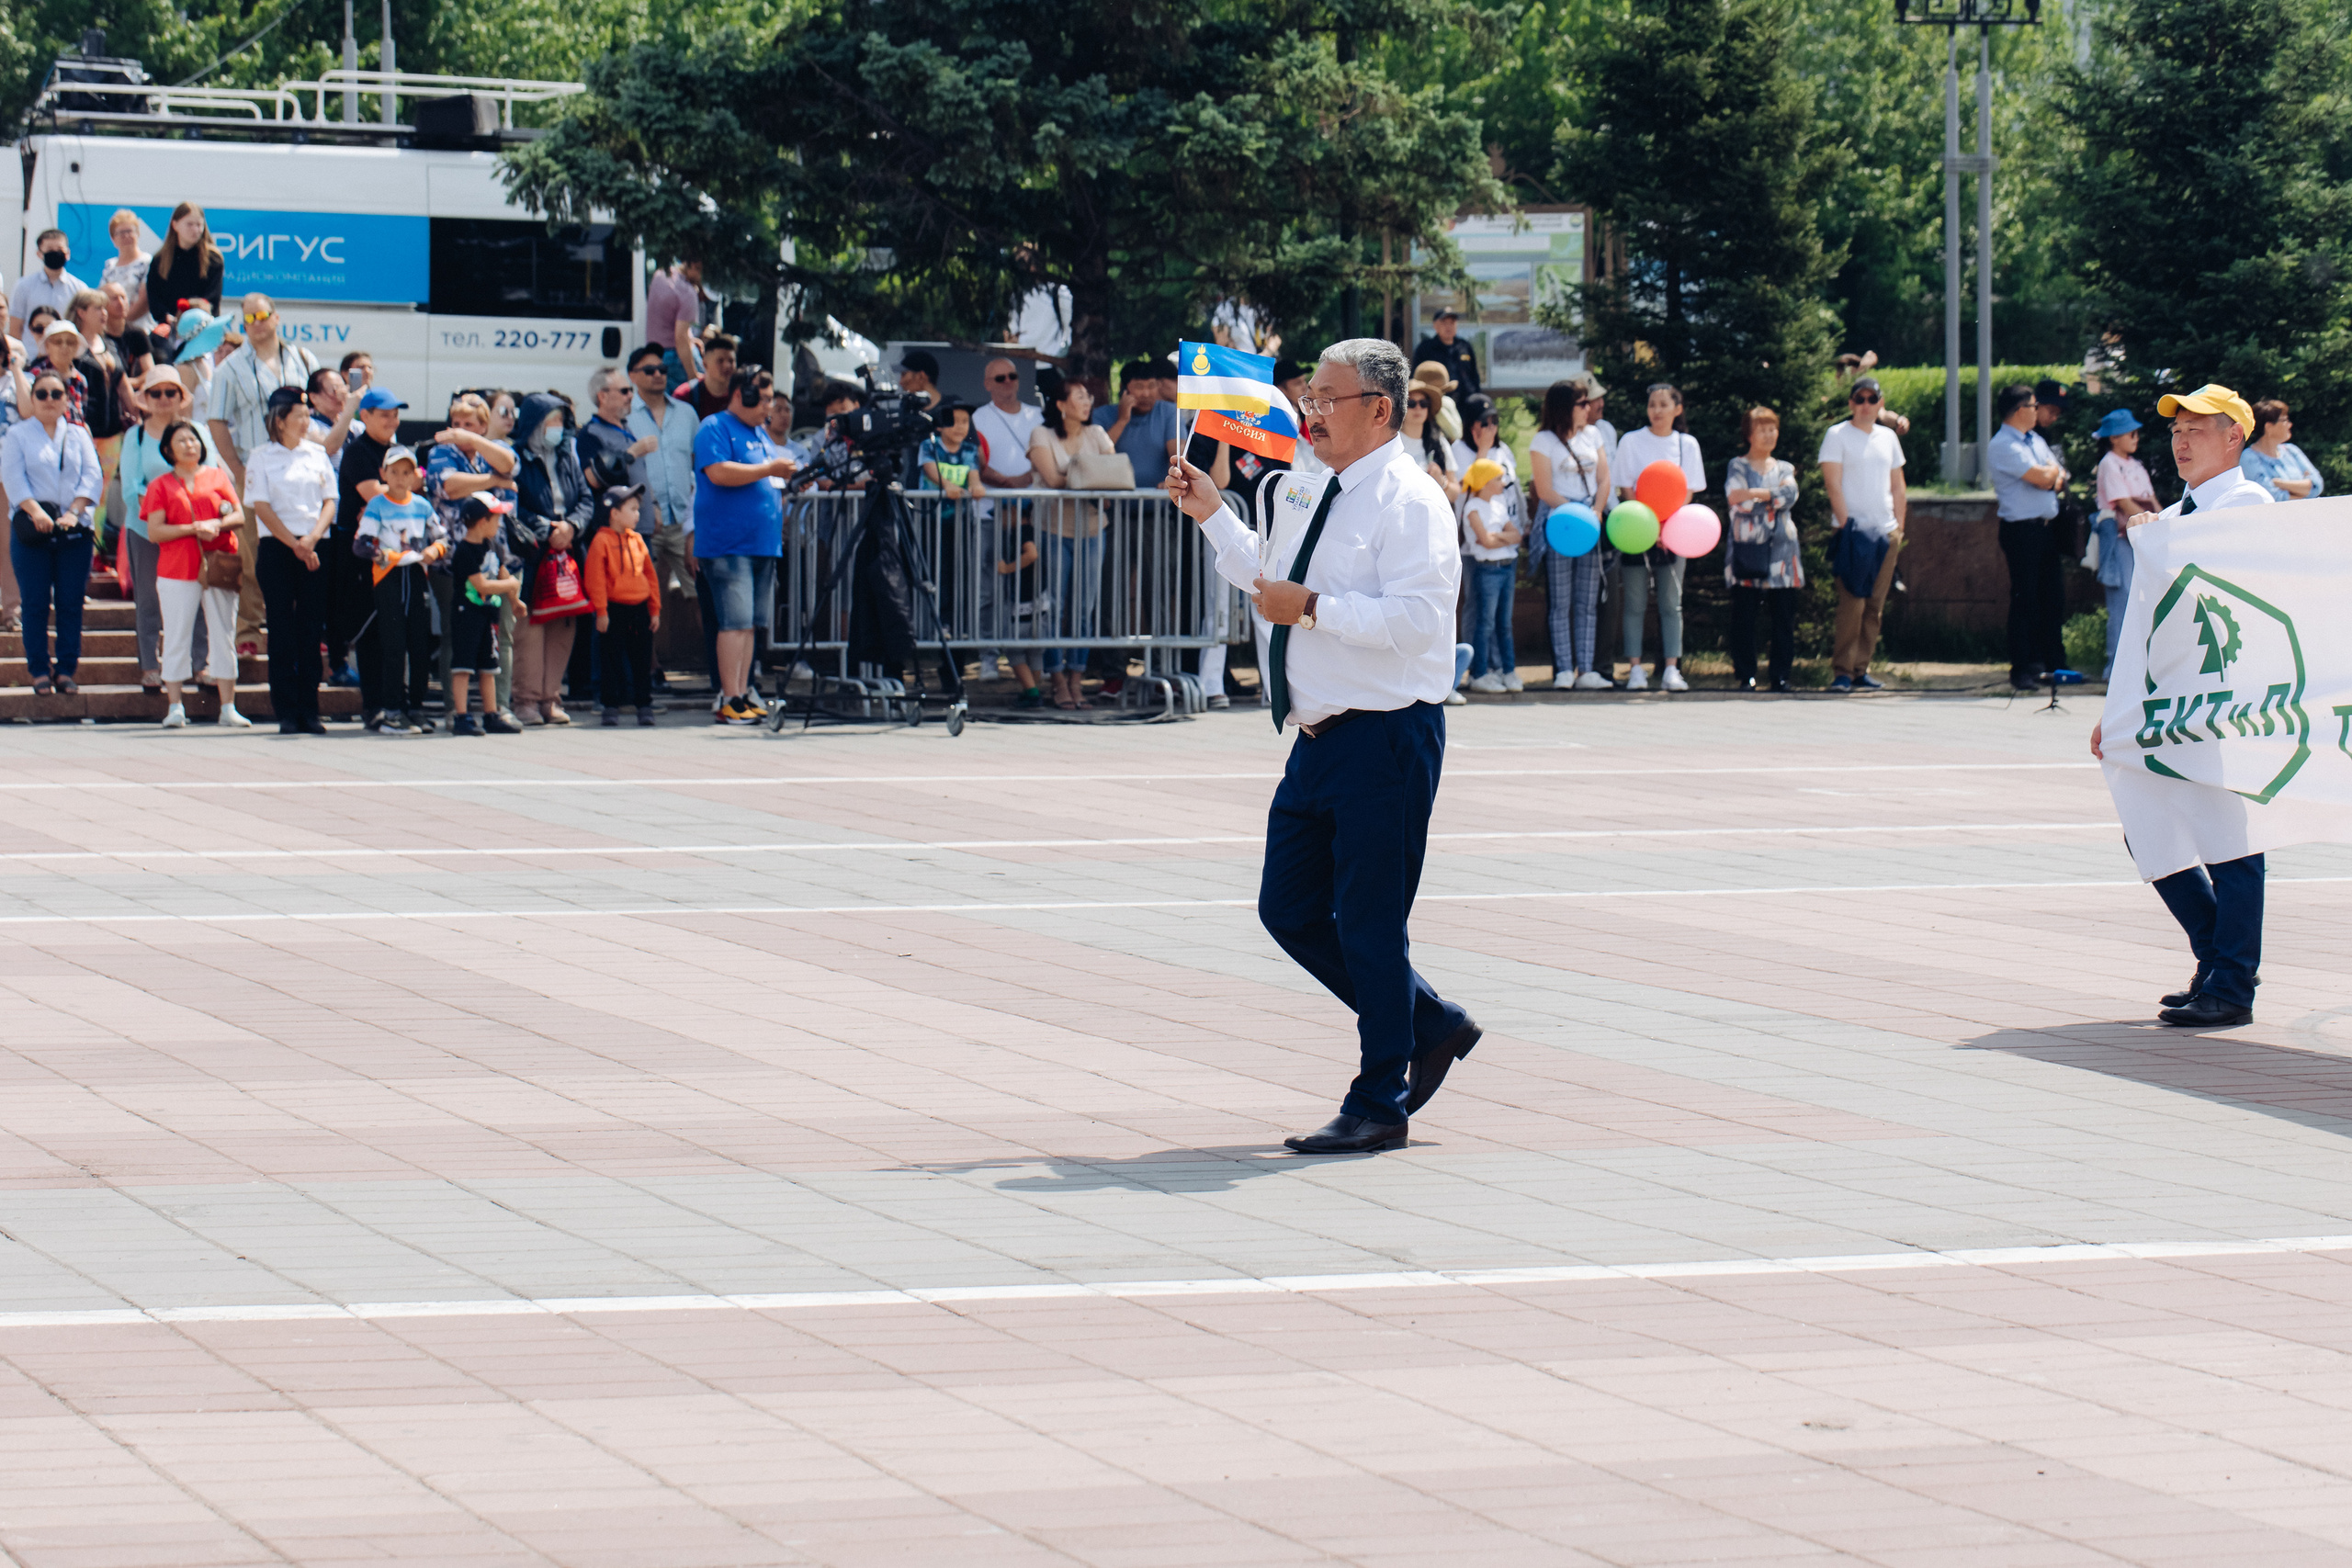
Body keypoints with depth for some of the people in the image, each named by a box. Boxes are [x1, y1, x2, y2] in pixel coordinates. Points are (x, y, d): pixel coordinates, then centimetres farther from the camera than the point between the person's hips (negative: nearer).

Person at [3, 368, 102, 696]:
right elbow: (13, 477, -4)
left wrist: (74, 511, -12)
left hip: (74, 531, 2)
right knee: (35, 604, -2)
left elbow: (92, 477, 4)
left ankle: (66, 670, 7)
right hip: (32, 533, -2)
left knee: (71, 604, 0)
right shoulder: (17, 436, 8)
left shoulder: (78, 436, 14)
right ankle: (39, 672, 4)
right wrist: (35, 511, -19)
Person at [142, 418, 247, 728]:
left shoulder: (217, 477, 13)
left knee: (223, 638, 1)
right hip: (177, 571, -2)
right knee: (177, 639, -3)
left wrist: (216, 524, -13)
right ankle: (175, 708, 1)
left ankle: (228, 708, 4)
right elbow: (154, 532, -2)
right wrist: (193, 529, -13)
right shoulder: (161, 485, 7)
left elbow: (239, 516, 8)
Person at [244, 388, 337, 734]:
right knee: (282, 630, -3)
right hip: (277, 549, -3)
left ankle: (309, 711, 4)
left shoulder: (317, 453, 12)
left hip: (315, 549, 3)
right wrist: (295, 545, -10)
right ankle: (287, 713, -2)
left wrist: (312, 539, -8)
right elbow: (261, 506, -4)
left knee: (312, 629, 1)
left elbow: (329, 501, 8)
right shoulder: (261, 457, 2)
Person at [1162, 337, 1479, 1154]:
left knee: (1369, 925, -2)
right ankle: (1430, 1026, 27)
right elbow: (1272, 579, 30)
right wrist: (1213, 516, 23)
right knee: (1290, 911, 12)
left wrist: (1313, 606, -23)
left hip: (1385, 738, -9)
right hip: (1319, 740, 9)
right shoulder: (1312, 496, 14)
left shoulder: (1408, 501, -13)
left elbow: (1416, 618, -25)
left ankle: (1379, 1107, 10)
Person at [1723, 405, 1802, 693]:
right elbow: (1736, 500, -10)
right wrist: (1773, 497, -10)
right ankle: (1746, 675, -1)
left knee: (1784, 616, -1)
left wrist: (1754, 495, -10)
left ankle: (1781, 675, 4)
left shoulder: (1784, 469, 19)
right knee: (1744, 615, -6)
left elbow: (1790, 496, -3)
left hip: (1781, 550, 3)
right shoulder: (1737, 466, 8)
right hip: (1747, 548, -3)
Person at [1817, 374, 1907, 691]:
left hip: (1886, 533, 5)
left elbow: (1897, 487, 19)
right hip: (1853, 531, -5)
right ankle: (1842, 671, -9)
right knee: (1851, 603, -12)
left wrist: (1899, 525, 10)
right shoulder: (1837, 435, -1)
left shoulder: (1888, 437, 15)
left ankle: (1862, 668, 10)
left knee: (1875, 606, 5)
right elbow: (1833, 483, -7)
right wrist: (1845, 523, -14)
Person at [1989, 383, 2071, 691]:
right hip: (2022, 529, -8)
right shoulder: (2004, 444, -12)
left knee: (2053, 595, 11)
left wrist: (2054, 476, -8)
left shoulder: (2036, 441, 17)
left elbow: (2056, 476, 16)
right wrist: (2053, 470, 3)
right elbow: (2039, 477, -19)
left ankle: (2053, 662, 22)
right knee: (2025, 599, -5)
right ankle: (2023, 671, 0)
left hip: (2047, 526, 8)